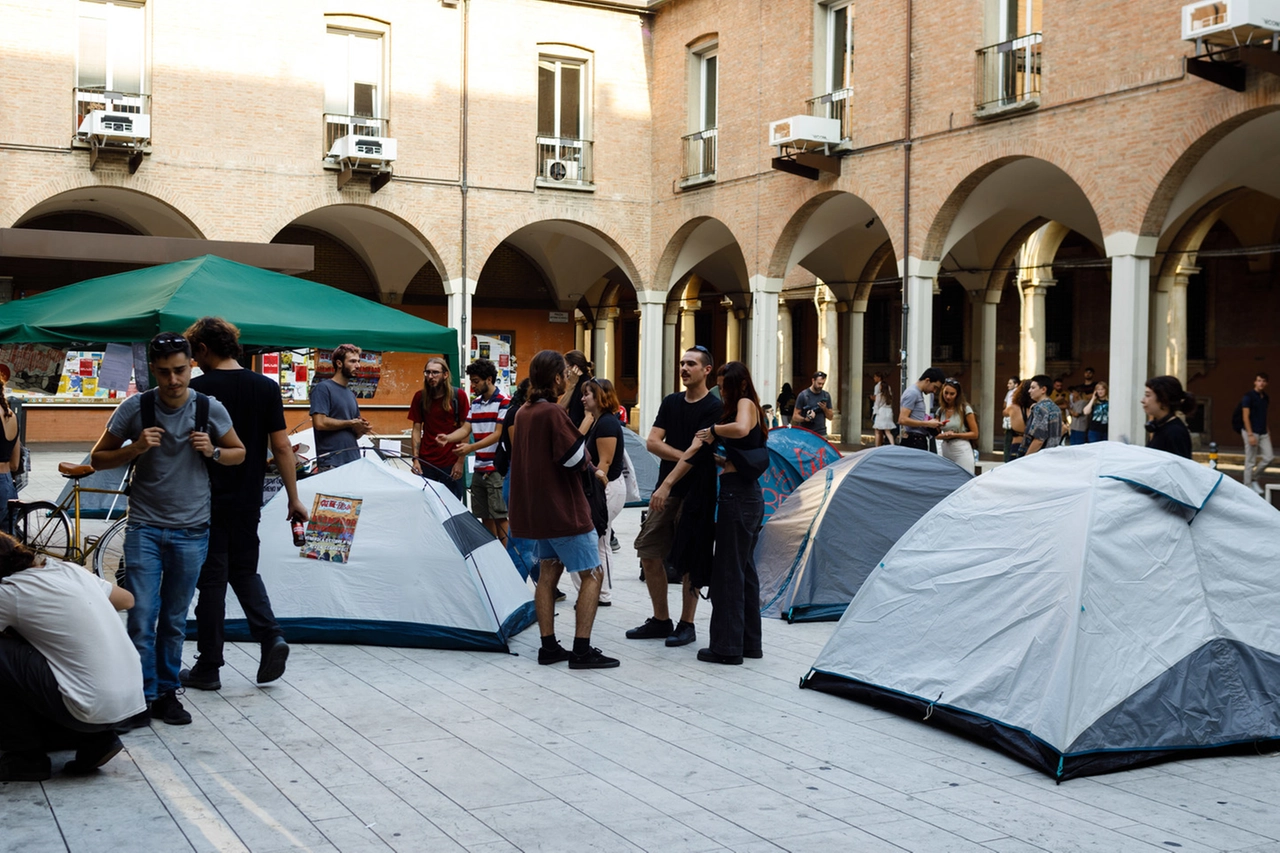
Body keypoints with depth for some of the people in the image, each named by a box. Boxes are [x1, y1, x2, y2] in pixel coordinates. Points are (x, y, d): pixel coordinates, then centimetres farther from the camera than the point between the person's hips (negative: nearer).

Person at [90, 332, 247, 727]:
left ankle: (167, 692, 22)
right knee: (141, 618, -6)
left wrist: (213, 451, -12)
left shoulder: (210, 409, -5)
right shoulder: (135, 407, -8)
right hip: (145, 528, -1)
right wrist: (135, 448, -18)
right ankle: (141, 697, 7)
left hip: (191, 531, 1)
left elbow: (239, 453, 9)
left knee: (175, 620, 10)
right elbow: (98, 458, 1)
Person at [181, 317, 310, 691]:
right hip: (249, 500, 4)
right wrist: (293, 498, 6)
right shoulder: (267, 387, 2)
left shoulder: (197, 389, -10)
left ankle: (208, 668, 12)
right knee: (244, 570, 20)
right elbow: (281, 446, 1)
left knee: (211, 579, 5)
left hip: (208, 501, -4)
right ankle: (270, 635, -1)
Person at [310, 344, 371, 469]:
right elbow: (320, 423, -17)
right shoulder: (323, 388, -4)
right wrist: (351, 423, -6)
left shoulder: (351, 394, 19)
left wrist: (362, 429, -1)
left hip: (354, 461, 7)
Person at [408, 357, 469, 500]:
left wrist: (461, 461, -7)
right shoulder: (420, 397, 5)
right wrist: (415, 459, -1)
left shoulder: (458, 396, -3)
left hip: (451, 463, -2)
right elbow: (416, 429, 7)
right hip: (426, 463, 2)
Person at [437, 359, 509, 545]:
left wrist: (471, 447, -24)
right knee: (484, 515, 11)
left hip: (496, 469, -8)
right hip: (479, 469, 8)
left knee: (499, 516, -6)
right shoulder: (475, 403, 13)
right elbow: (466, 429, 10)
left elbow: (498, 434, -16)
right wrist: (448, 438, -10)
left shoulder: (504, 402, -11)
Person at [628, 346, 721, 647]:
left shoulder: (713, 408, -10)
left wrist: (667, 486, -21)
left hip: (694, 493, -7)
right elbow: (652, 442, -1)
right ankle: (660, 620, 18)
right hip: (665, 489, 7)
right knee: (649, 554, 7)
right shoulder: (671, 402, 9)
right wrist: (684, 457, -14)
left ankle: (686, 625, 12)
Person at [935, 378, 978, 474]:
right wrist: (944, 435, -5)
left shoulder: (965, 409, -2)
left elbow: (974, 434, -2)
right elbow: (937, 434, 18)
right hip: (945, 450, 4)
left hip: (962, 451, -4)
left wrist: (955, 435, -12)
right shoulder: (940, 411, 10)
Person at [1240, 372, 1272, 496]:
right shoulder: (1249, 397, -9)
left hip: (1263, 433, 7)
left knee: (1268, 457, 1)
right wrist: (1250, 434, -19)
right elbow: (1245, 417, -13)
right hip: (1252, 432, -7)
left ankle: (1254, 479, 18)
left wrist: (1267, 432, 15)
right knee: (1250, 461, -3)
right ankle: (1248, 486, 5)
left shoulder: (1265, 398, 12)